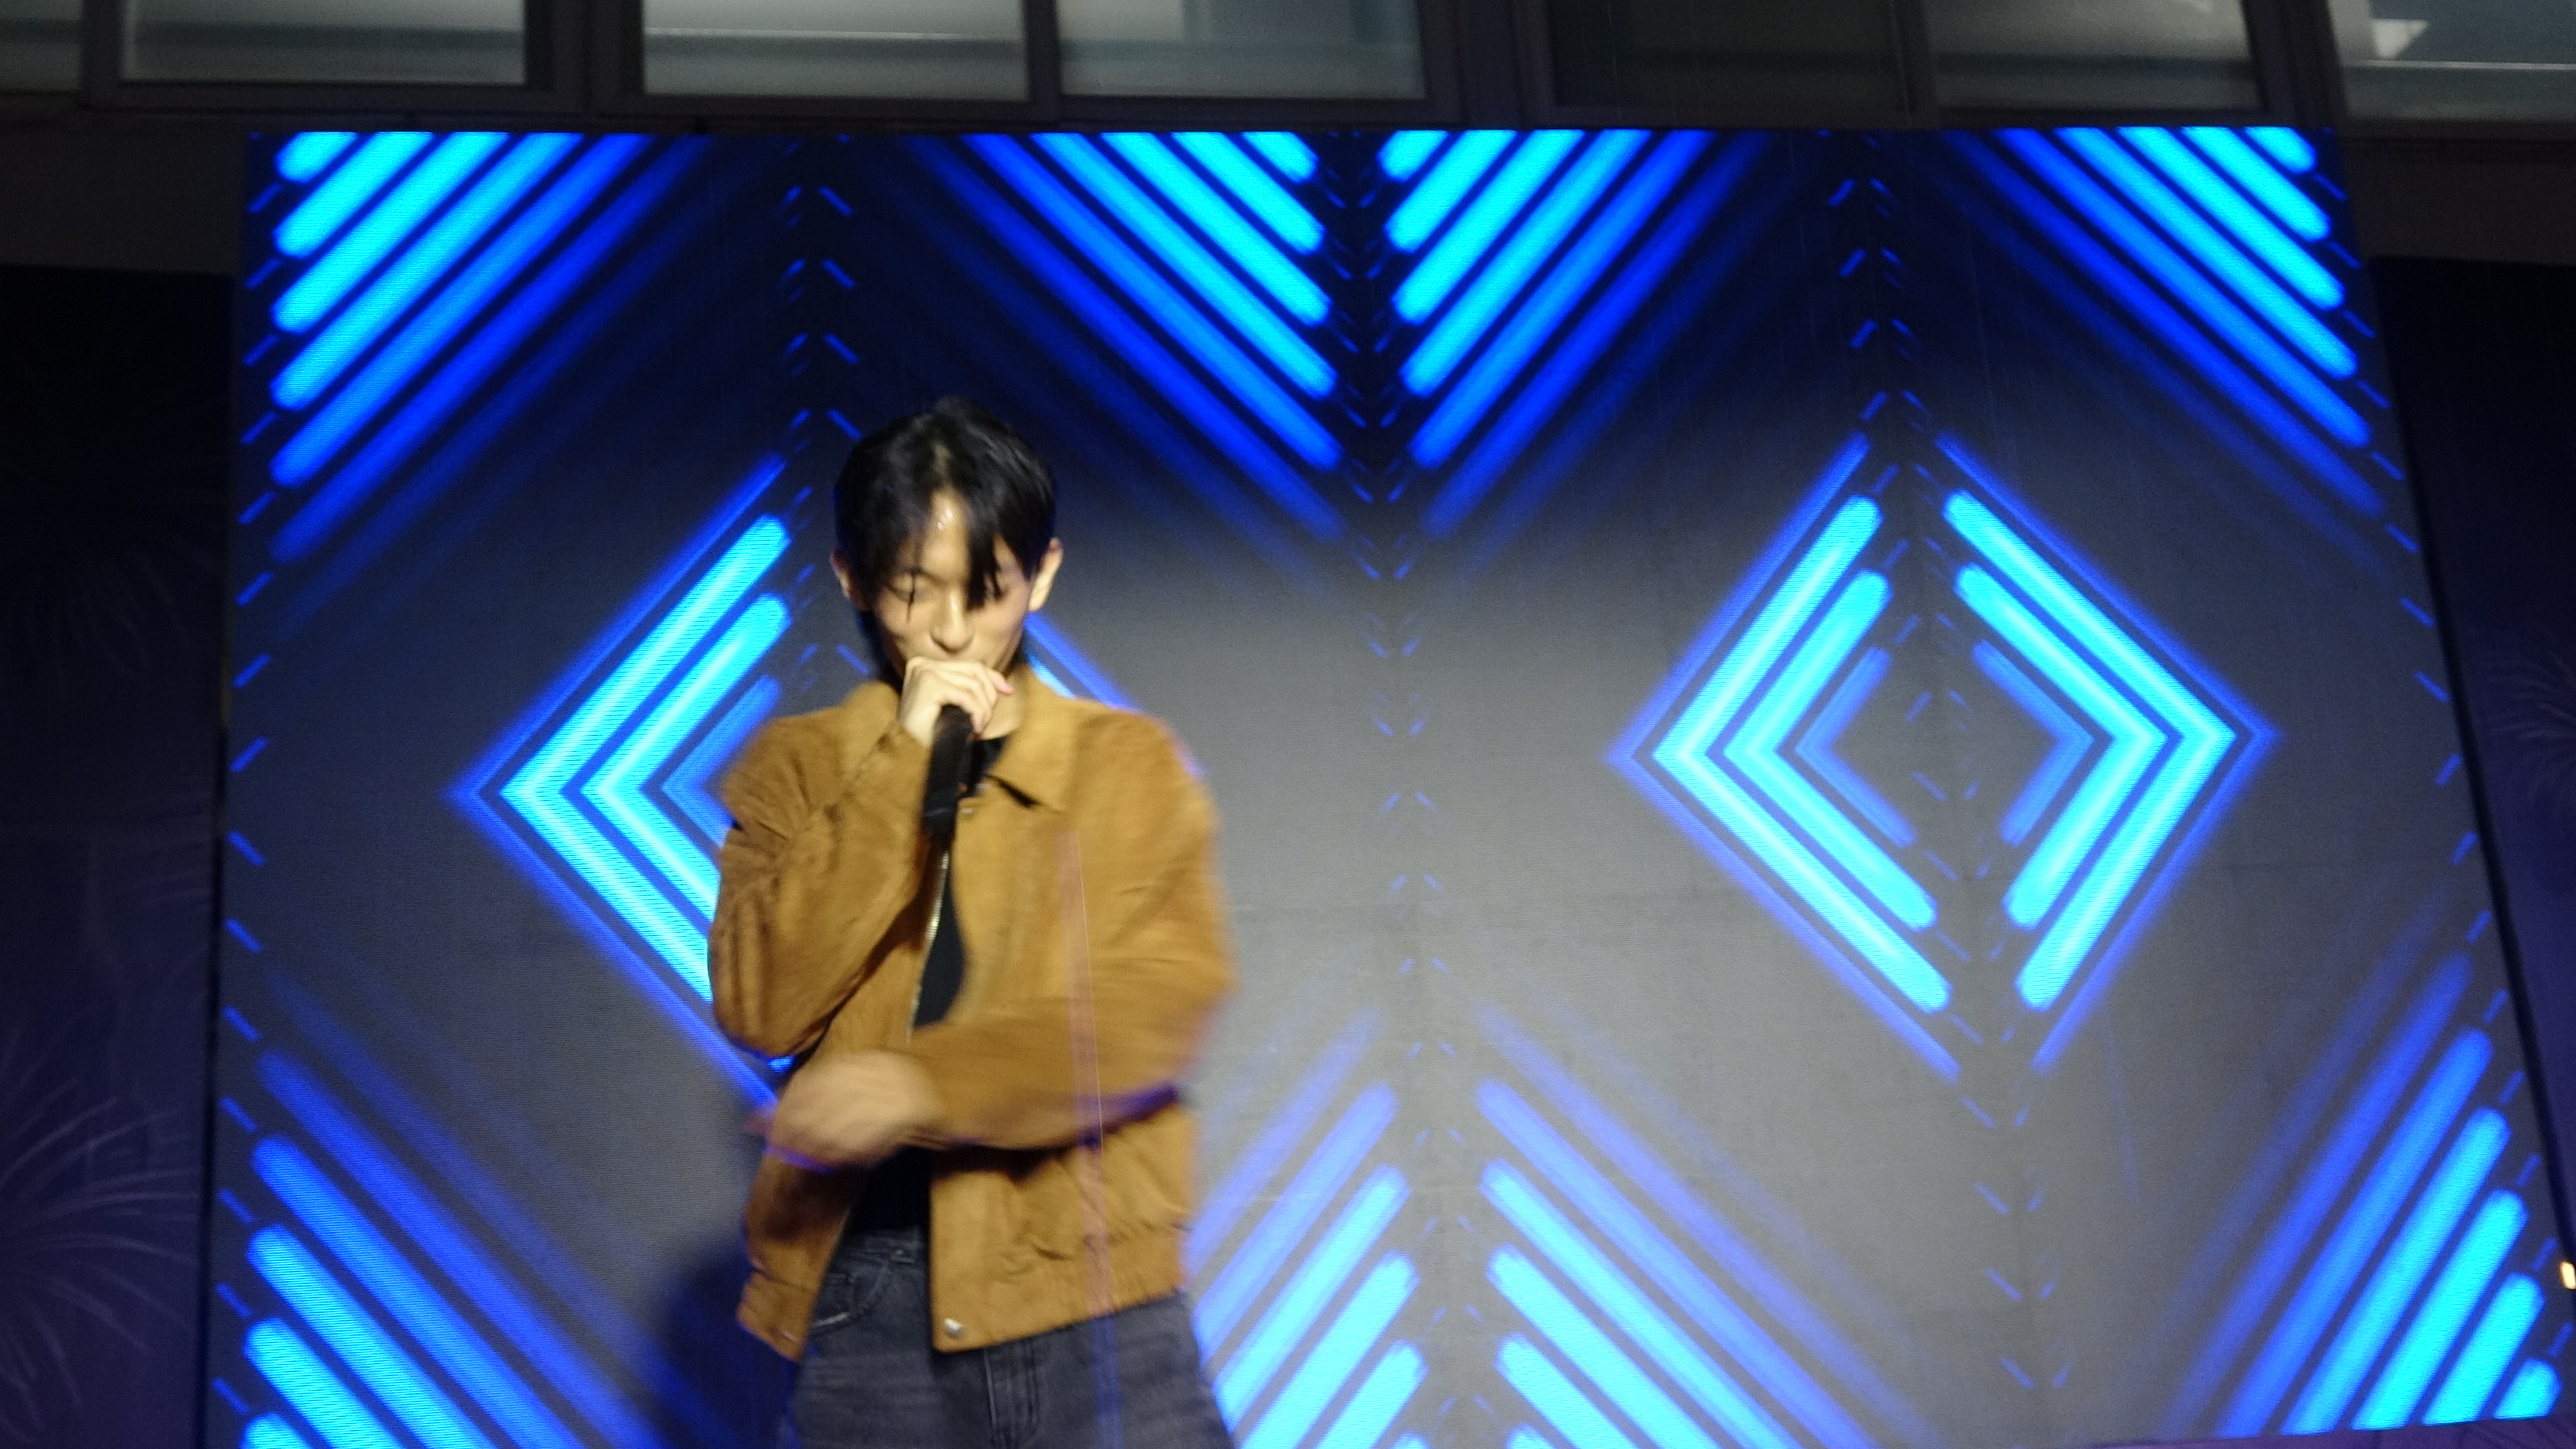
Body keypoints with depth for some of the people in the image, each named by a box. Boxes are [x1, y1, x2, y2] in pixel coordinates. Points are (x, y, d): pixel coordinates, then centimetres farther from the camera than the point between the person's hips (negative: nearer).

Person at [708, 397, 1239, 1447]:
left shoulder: (1129, 762, 5)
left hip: (1084, 1285, -1)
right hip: (863, 1292, 1)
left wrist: (922, 1081, -18)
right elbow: (758, 1006, -5)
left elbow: (1163, 1004, -7)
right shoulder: (796, 769, 8)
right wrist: (902, 767, -10)